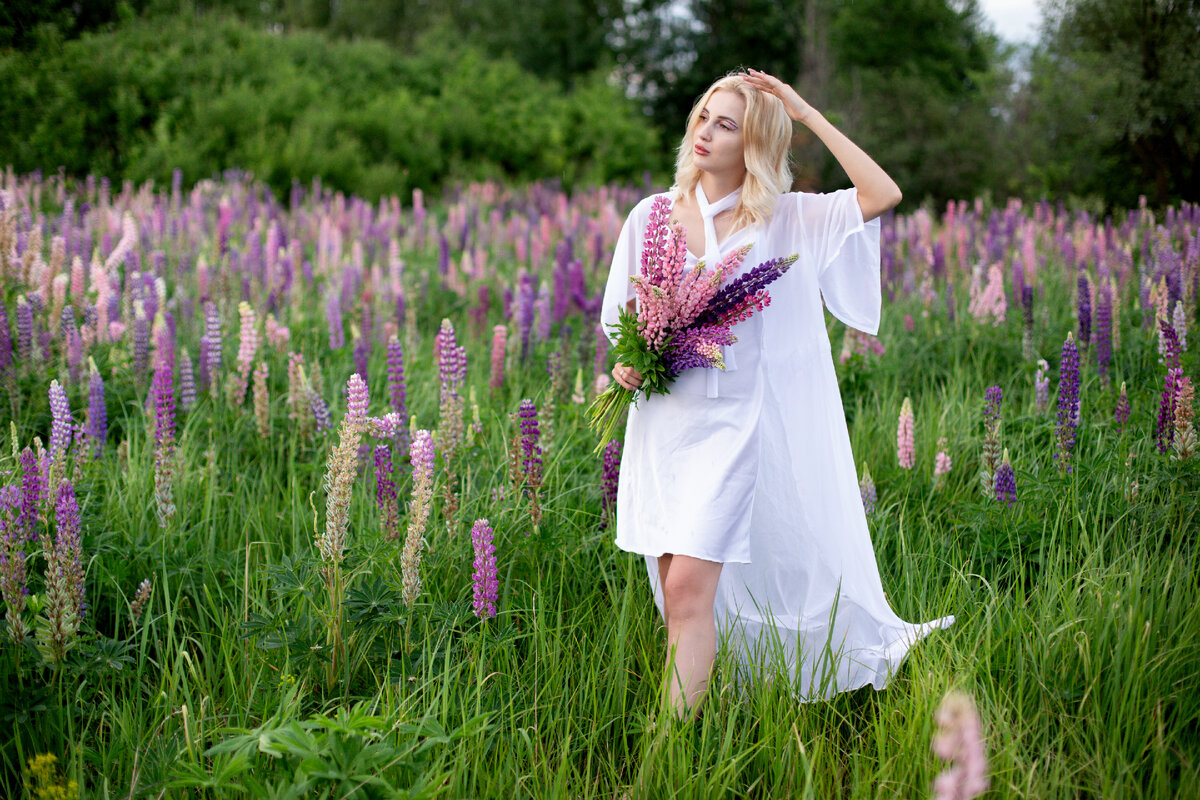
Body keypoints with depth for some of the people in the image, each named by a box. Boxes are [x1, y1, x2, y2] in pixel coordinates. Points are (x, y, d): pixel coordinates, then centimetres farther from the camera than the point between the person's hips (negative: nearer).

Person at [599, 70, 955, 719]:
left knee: (689, 587, -12)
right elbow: (622, 317, 16)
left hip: (731, 423, -4)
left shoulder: (789, 221, -1)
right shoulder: (652, 216, 7)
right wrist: (623, 363, -6)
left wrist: (807, 115, -9)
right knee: (675, 591, 8)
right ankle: (684, 706, 25)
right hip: (661, 418, 4)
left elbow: (883, 194, -12)